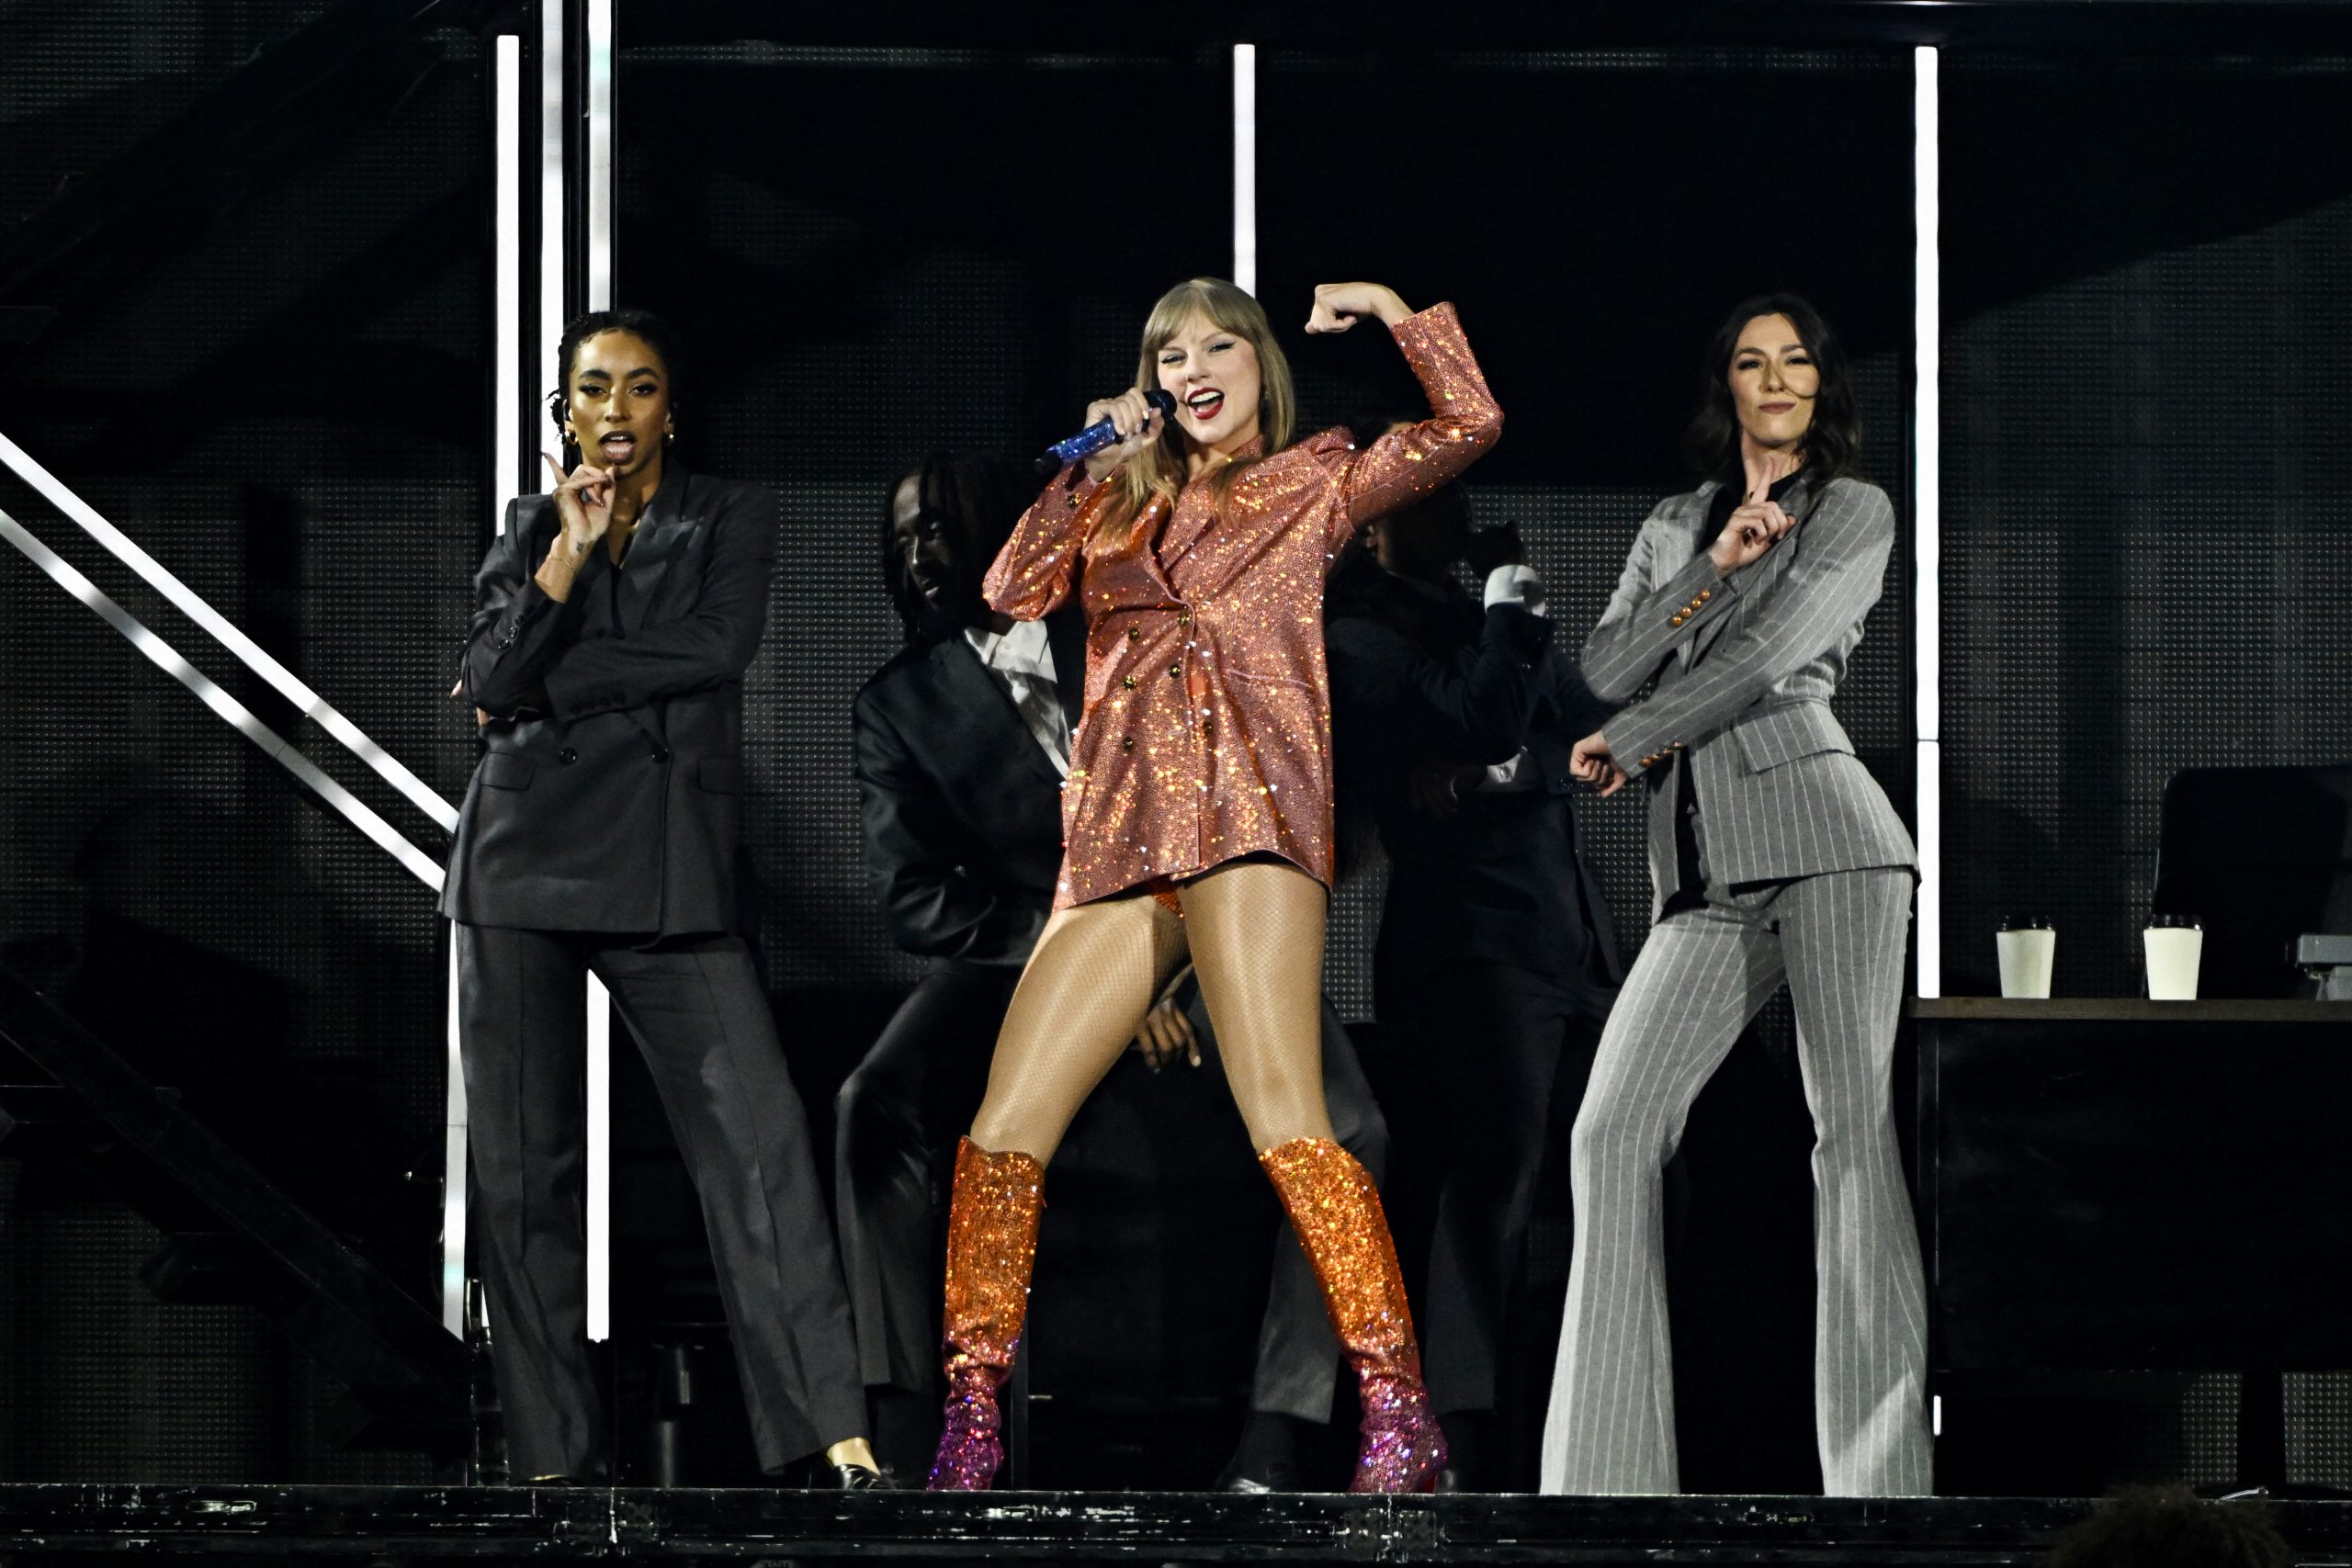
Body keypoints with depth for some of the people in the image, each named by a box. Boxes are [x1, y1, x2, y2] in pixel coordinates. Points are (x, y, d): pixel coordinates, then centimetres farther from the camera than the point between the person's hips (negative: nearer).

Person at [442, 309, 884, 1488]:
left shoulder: (730, 517, 8)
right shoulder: (527, 533, 13)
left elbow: (715, 647, -9)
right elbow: (491, 681, -1)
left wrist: (546, 687, -5)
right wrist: (568, 555, -12)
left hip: (666, 876, -2)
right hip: (524, 860, 2)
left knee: (755, 1133, -14)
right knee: (521, 1161, 0)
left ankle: (832, 1434, -20)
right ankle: (552, 1455, 4)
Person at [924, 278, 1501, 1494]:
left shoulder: (1312, 483, 16)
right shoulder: (1123, 499, 26)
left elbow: (1469, 424, 8)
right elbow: (1013, 593, 14)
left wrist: (1386, 306, 9)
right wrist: (1084, 467, 10)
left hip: (1250, 821, -5)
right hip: (1117, 846, 5)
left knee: (1283, 1120, -21)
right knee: (1004, 1129, -5)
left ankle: (1398, 1408, -23)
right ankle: (971, 1426, 3)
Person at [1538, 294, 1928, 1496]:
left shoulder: (1854, 511, 8)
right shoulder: (1674, 526, 24)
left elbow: (1765, 658, -3)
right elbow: (1607, 669, 11)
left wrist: (1624, 746, 5)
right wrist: (1714, 566, 0)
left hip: (1818, 824, -5)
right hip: (1705, 876, 5)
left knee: (1853, 1126, -14)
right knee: (1613, 1135, -10)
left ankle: (1883, 1475, -19)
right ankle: (1606, 1473, -11)